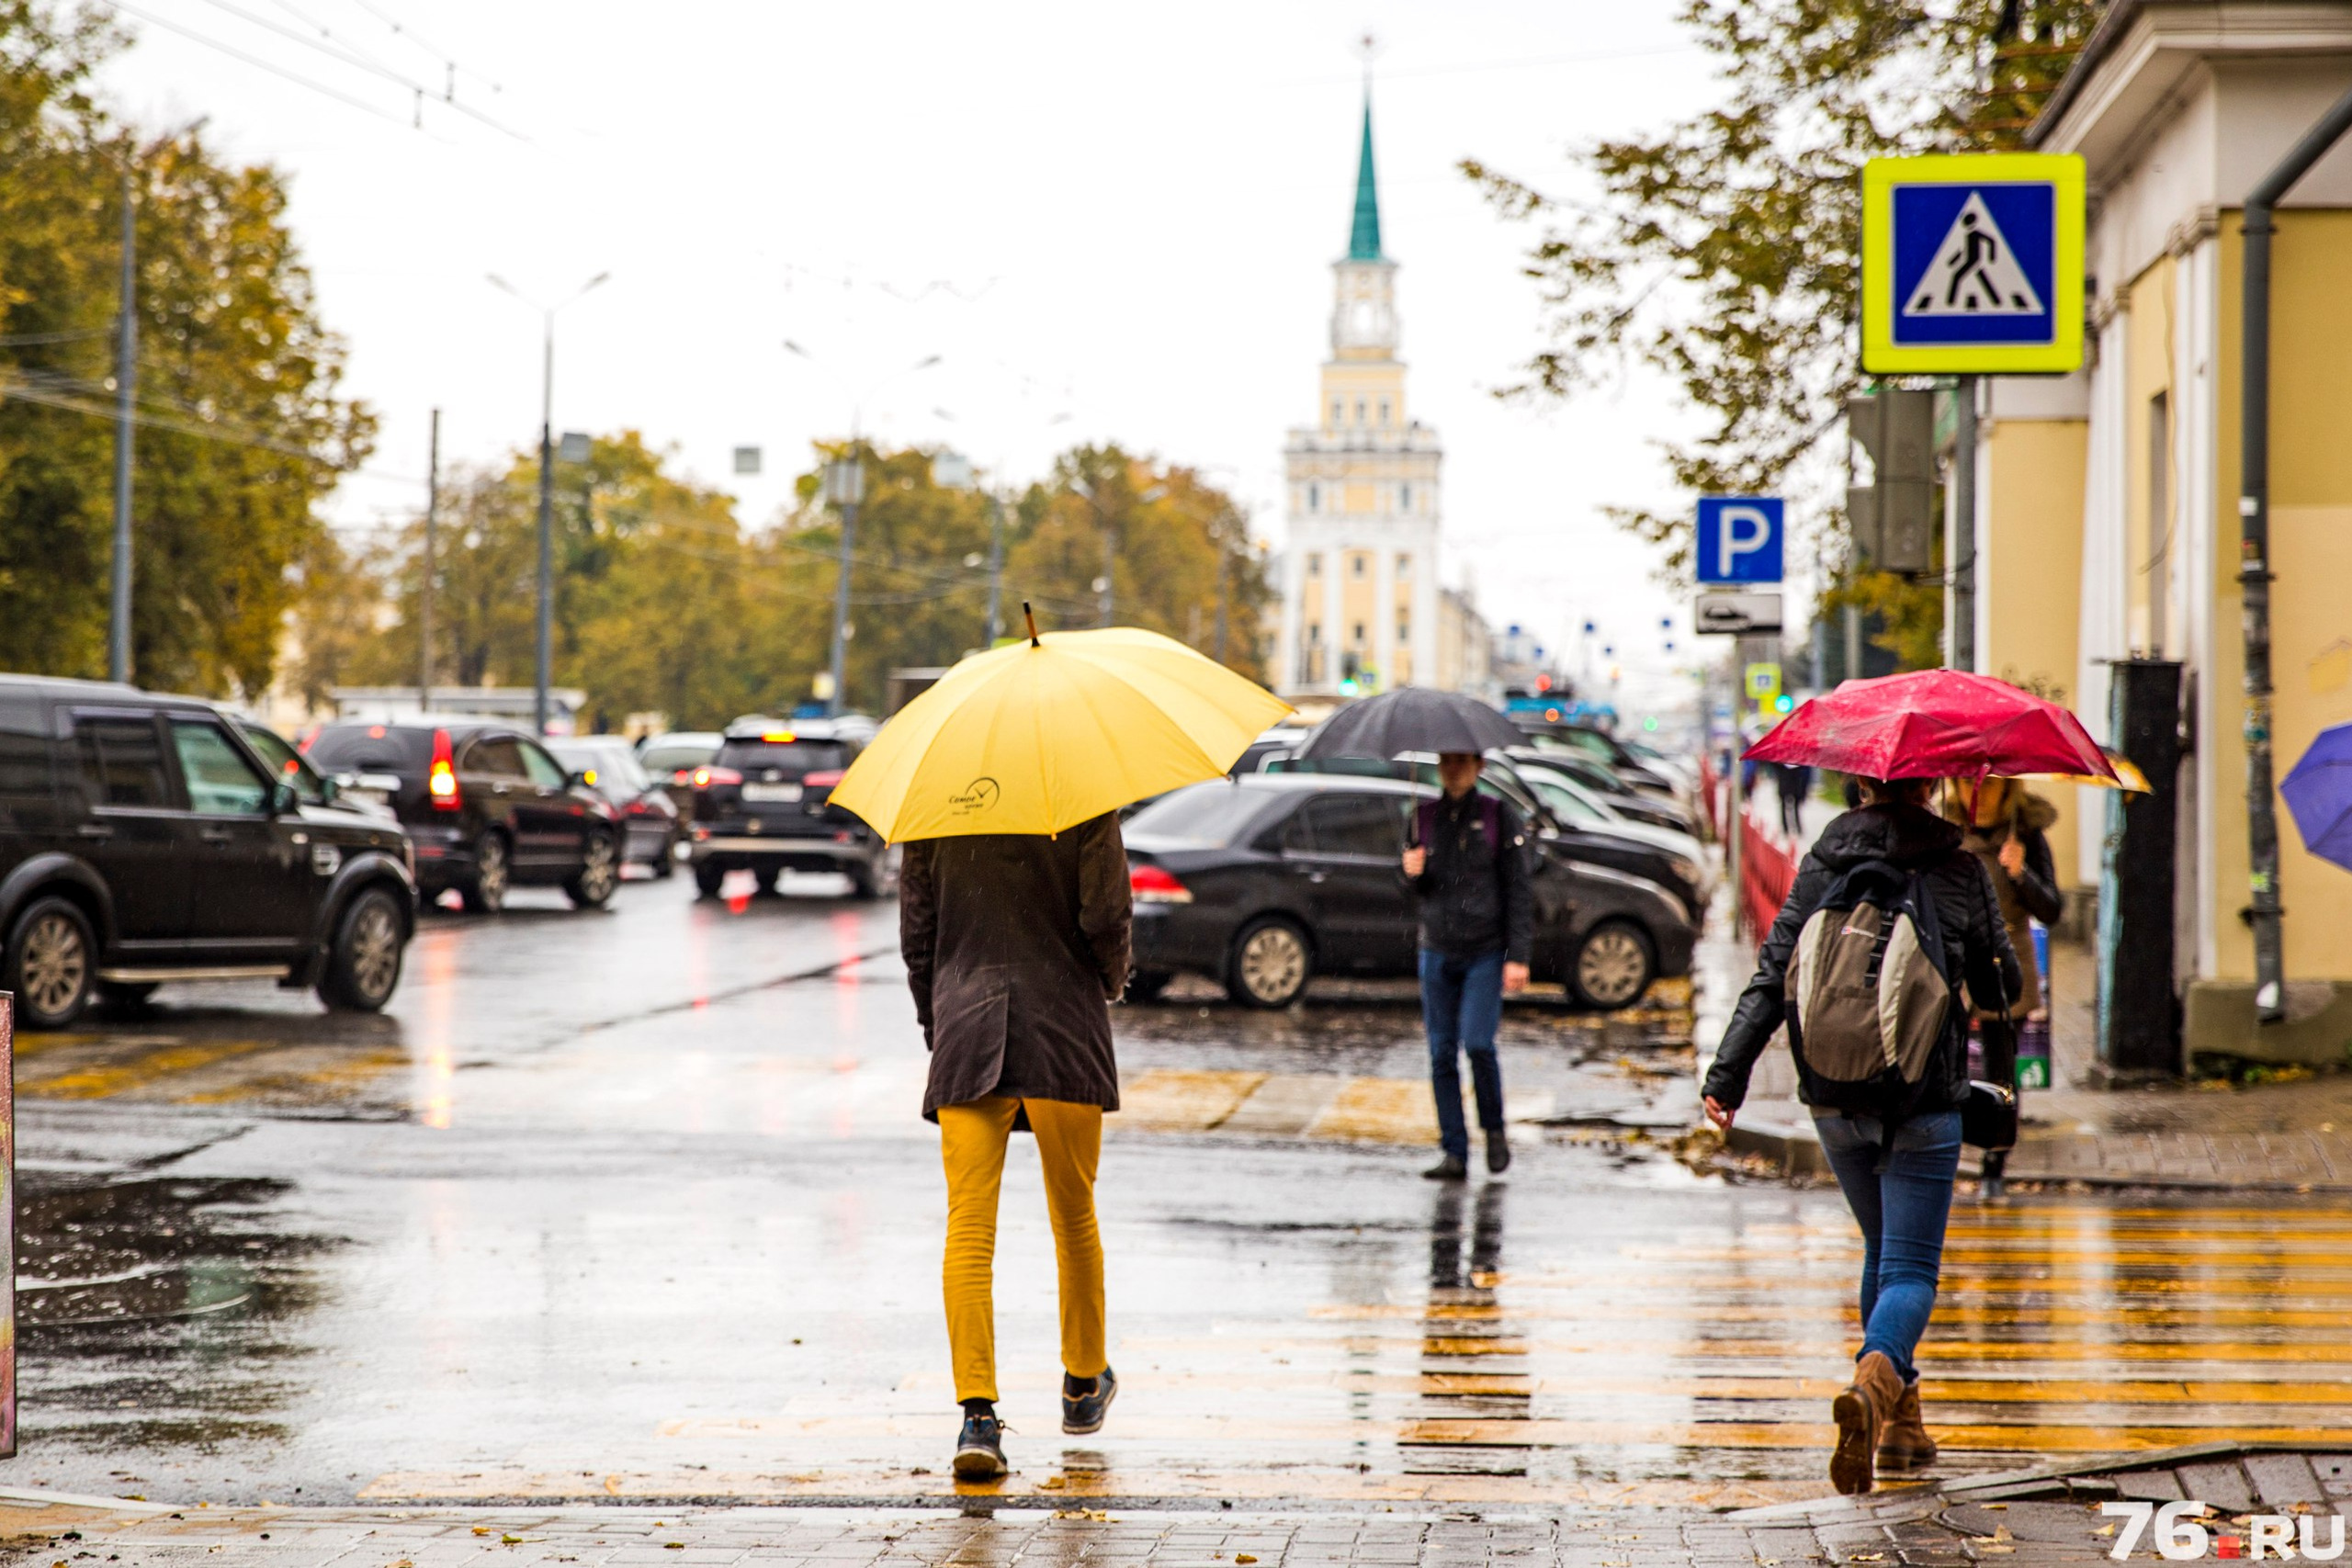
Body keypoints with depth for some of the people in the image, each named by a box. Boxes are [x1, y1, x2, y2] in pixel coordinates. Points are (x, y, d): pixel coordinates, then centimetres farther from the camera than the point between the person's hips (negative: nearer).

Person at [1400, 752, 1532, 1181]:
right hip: (1437, 952, 4)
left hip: (1485, 952, -4)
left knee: (1477, 1044, -15)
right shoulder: (1424, 817, 9)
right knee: (1442, 1053, 1)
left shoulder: (1499, 816, -2)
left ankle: (1494, 1129, 9)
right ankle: (1454, 1153, 6)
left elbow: (1518, 890, -3)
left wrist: (1518, 956, -9)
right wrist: (1412, 874, -7)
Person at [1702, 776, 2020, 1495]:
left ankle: (1901, 1421, 26)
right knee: (1911, 1265, -3)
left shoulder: (1821, 867, 1)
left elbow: (1773, 976, -4)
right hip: (1925, 1099, -3)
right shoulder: (1959, 871, -4)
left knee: (1883, 1252, 21)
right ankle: (1875, 1379, -32)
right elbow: (2001, 984, 5)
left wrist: (1726, 1076, -3)